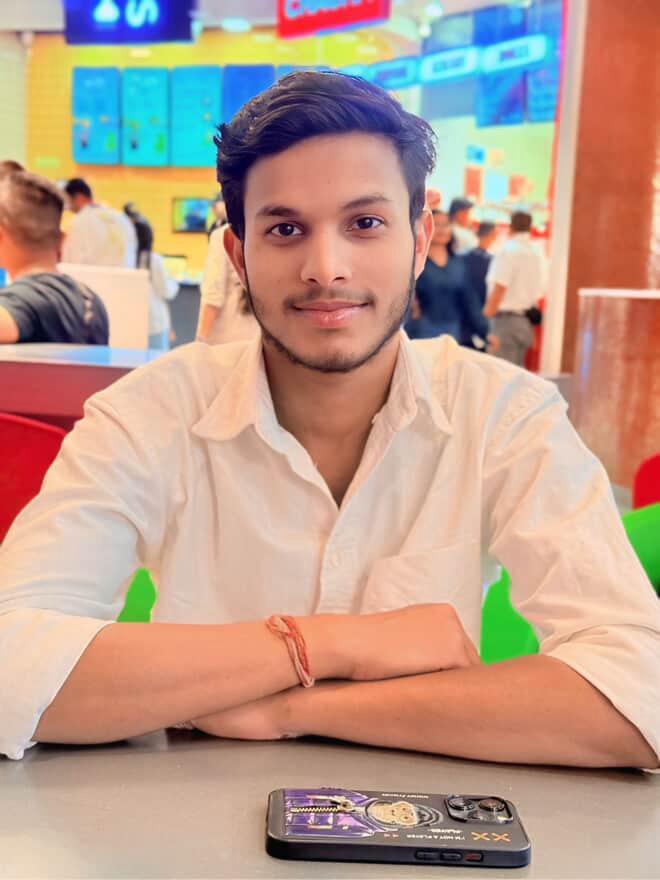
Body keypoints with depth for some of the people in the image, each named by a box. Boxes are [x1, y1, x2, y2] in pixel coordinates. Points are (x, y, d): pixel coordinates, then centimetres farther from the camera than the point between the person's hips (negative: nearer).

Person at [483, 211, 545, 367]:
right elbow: (538, 291, 16)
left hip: (506, 318, -8)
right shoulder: (535, 253, 12)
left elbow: (499, 287, -16)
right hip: (526, 322, 8)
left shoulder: (508, 250, -11)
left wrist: (488, 314, -9)